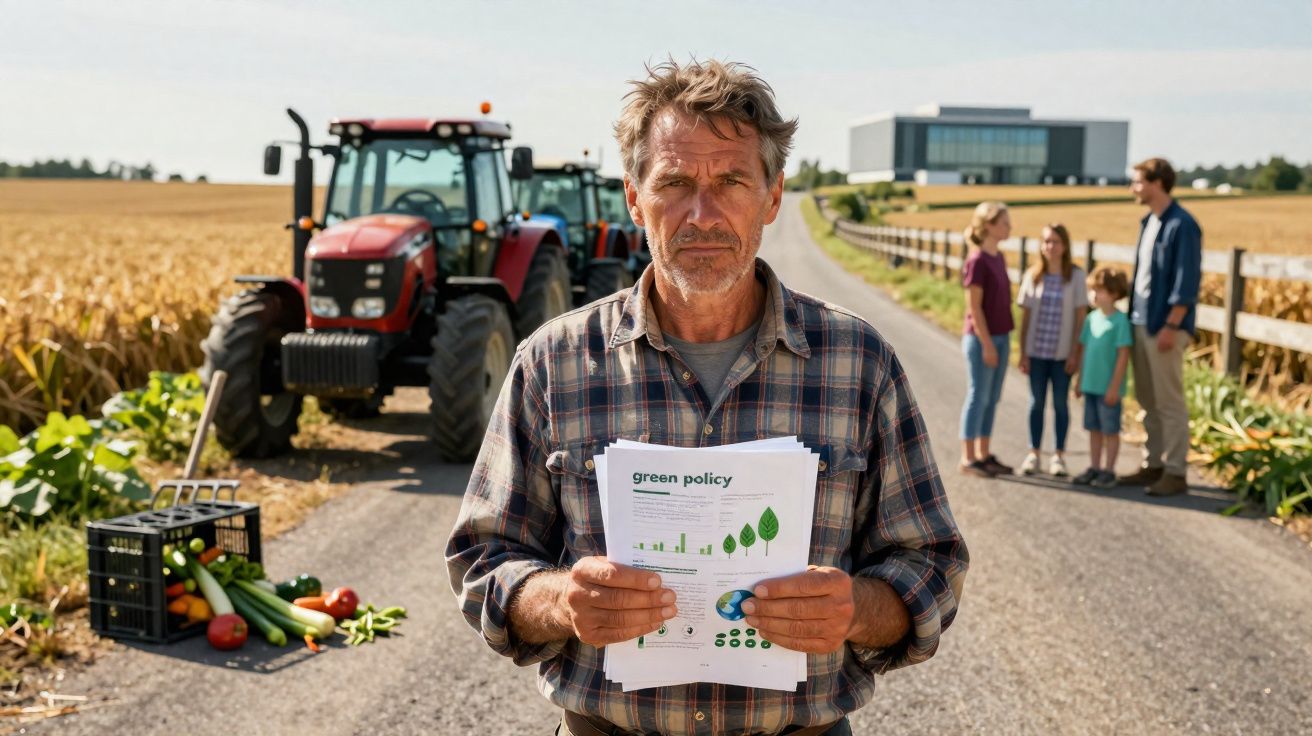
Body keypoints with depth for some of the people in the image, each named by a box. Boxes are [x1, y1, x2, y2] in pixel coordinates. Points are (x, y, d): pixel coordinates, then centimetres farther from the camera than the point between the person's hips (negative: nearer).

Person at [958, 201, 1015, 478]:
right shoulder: (977, 261, -14)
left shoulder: (999, 258, 11)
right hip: (981, 339, -8)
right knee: (978, 396, -3)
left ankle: (984, 455, 19)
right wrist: (986, 343, -17)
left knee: (992, 398, 11)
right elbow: (974, 307, -16)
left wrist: (1005, 340, 13)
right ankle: (968, 459, 4)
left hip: (1000, 337, 8)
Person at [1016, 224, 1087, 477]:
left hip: (1062, 352, -1)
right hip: (1036, 351, 2)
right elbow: (1025, 316, 3)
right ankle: (1033, 454, 18)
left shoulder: (1076, 276, -3)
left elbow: (1081, 316, -2)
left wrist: (1075, 353, -7)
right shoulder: (1032, 275, 2)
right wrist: (1023, 352, 0)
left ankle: (1059, 455, 17)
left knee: (1060, 403, 7)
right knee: (1036, 402, 9)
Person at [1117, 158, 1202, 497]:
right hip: (1140, 323, 9)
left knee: (1169, 402, -2)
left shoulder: (1182, 226, -13)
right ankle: (1153, 465, 21)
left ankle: (1175, 472, 5)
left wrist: (1171, 326, -19)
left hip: (1164, 327, -8)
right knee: (1148, 401, 13)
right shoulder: (1148, 222, 13)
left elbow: (1186, 282, -16)